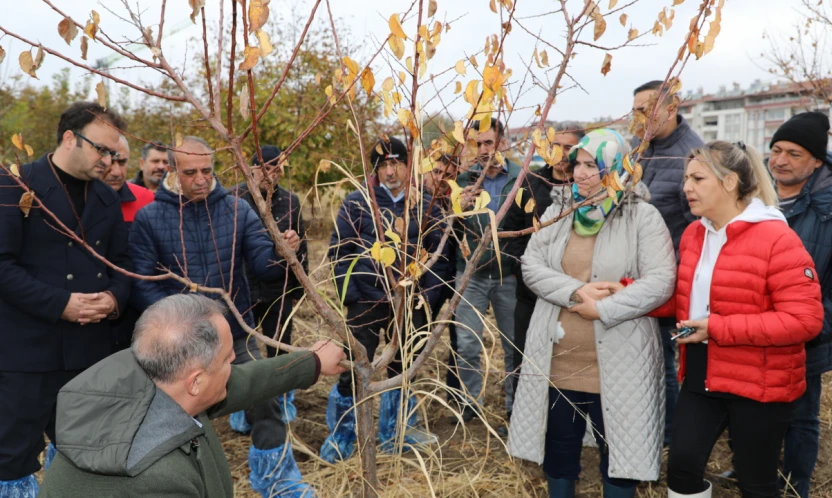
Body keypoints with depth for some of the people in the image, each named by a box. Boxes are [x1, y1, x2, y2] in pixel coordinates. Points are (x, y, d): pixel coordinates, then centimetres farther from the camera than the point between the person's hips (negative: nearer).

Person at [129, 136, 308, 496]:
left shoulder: (237, 209, -3)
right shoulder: (149, 218, -8)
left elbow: (262, 263, -10)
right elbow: (141, 284, -11)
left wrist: (281, 253, -33)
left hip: (235, 333, 1)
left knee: (264, 403, 5)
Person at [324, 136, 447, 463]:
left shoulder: (425, 207, 3)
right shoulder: (357, 203, -5)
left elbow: (437, 256, 6)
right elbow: (339, 251, -4)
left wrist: (428, 296, -3)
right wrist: (349, 295, -9)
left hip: (410, 304, 3)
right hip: (366, 303, -3)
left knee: (402, 370, 16)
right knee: (354, 372, 3)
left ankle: (395, 433, 35)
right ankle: (339, 440, 23)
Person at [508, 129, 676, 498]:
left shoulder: (643, 216, -7)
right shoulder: (558, 210, 6)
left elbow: (660, 281, -15)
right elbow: (531, 266, -2)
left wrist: (602, 308, -21)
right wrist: (574, 291, -17)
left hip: (617, 363, -4)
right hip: (557, 359, 4)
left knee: (619, 449, 12)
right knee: (559, 446, 19)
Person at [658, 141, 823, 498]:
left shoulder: (776, 238, -17)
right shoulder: (693, 234, 5)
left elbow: (805, 318, -22)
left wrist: (718, 328, -24)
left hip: (759, 383, -6)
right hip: (702, 376, 6)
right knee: (682, 465, 5)